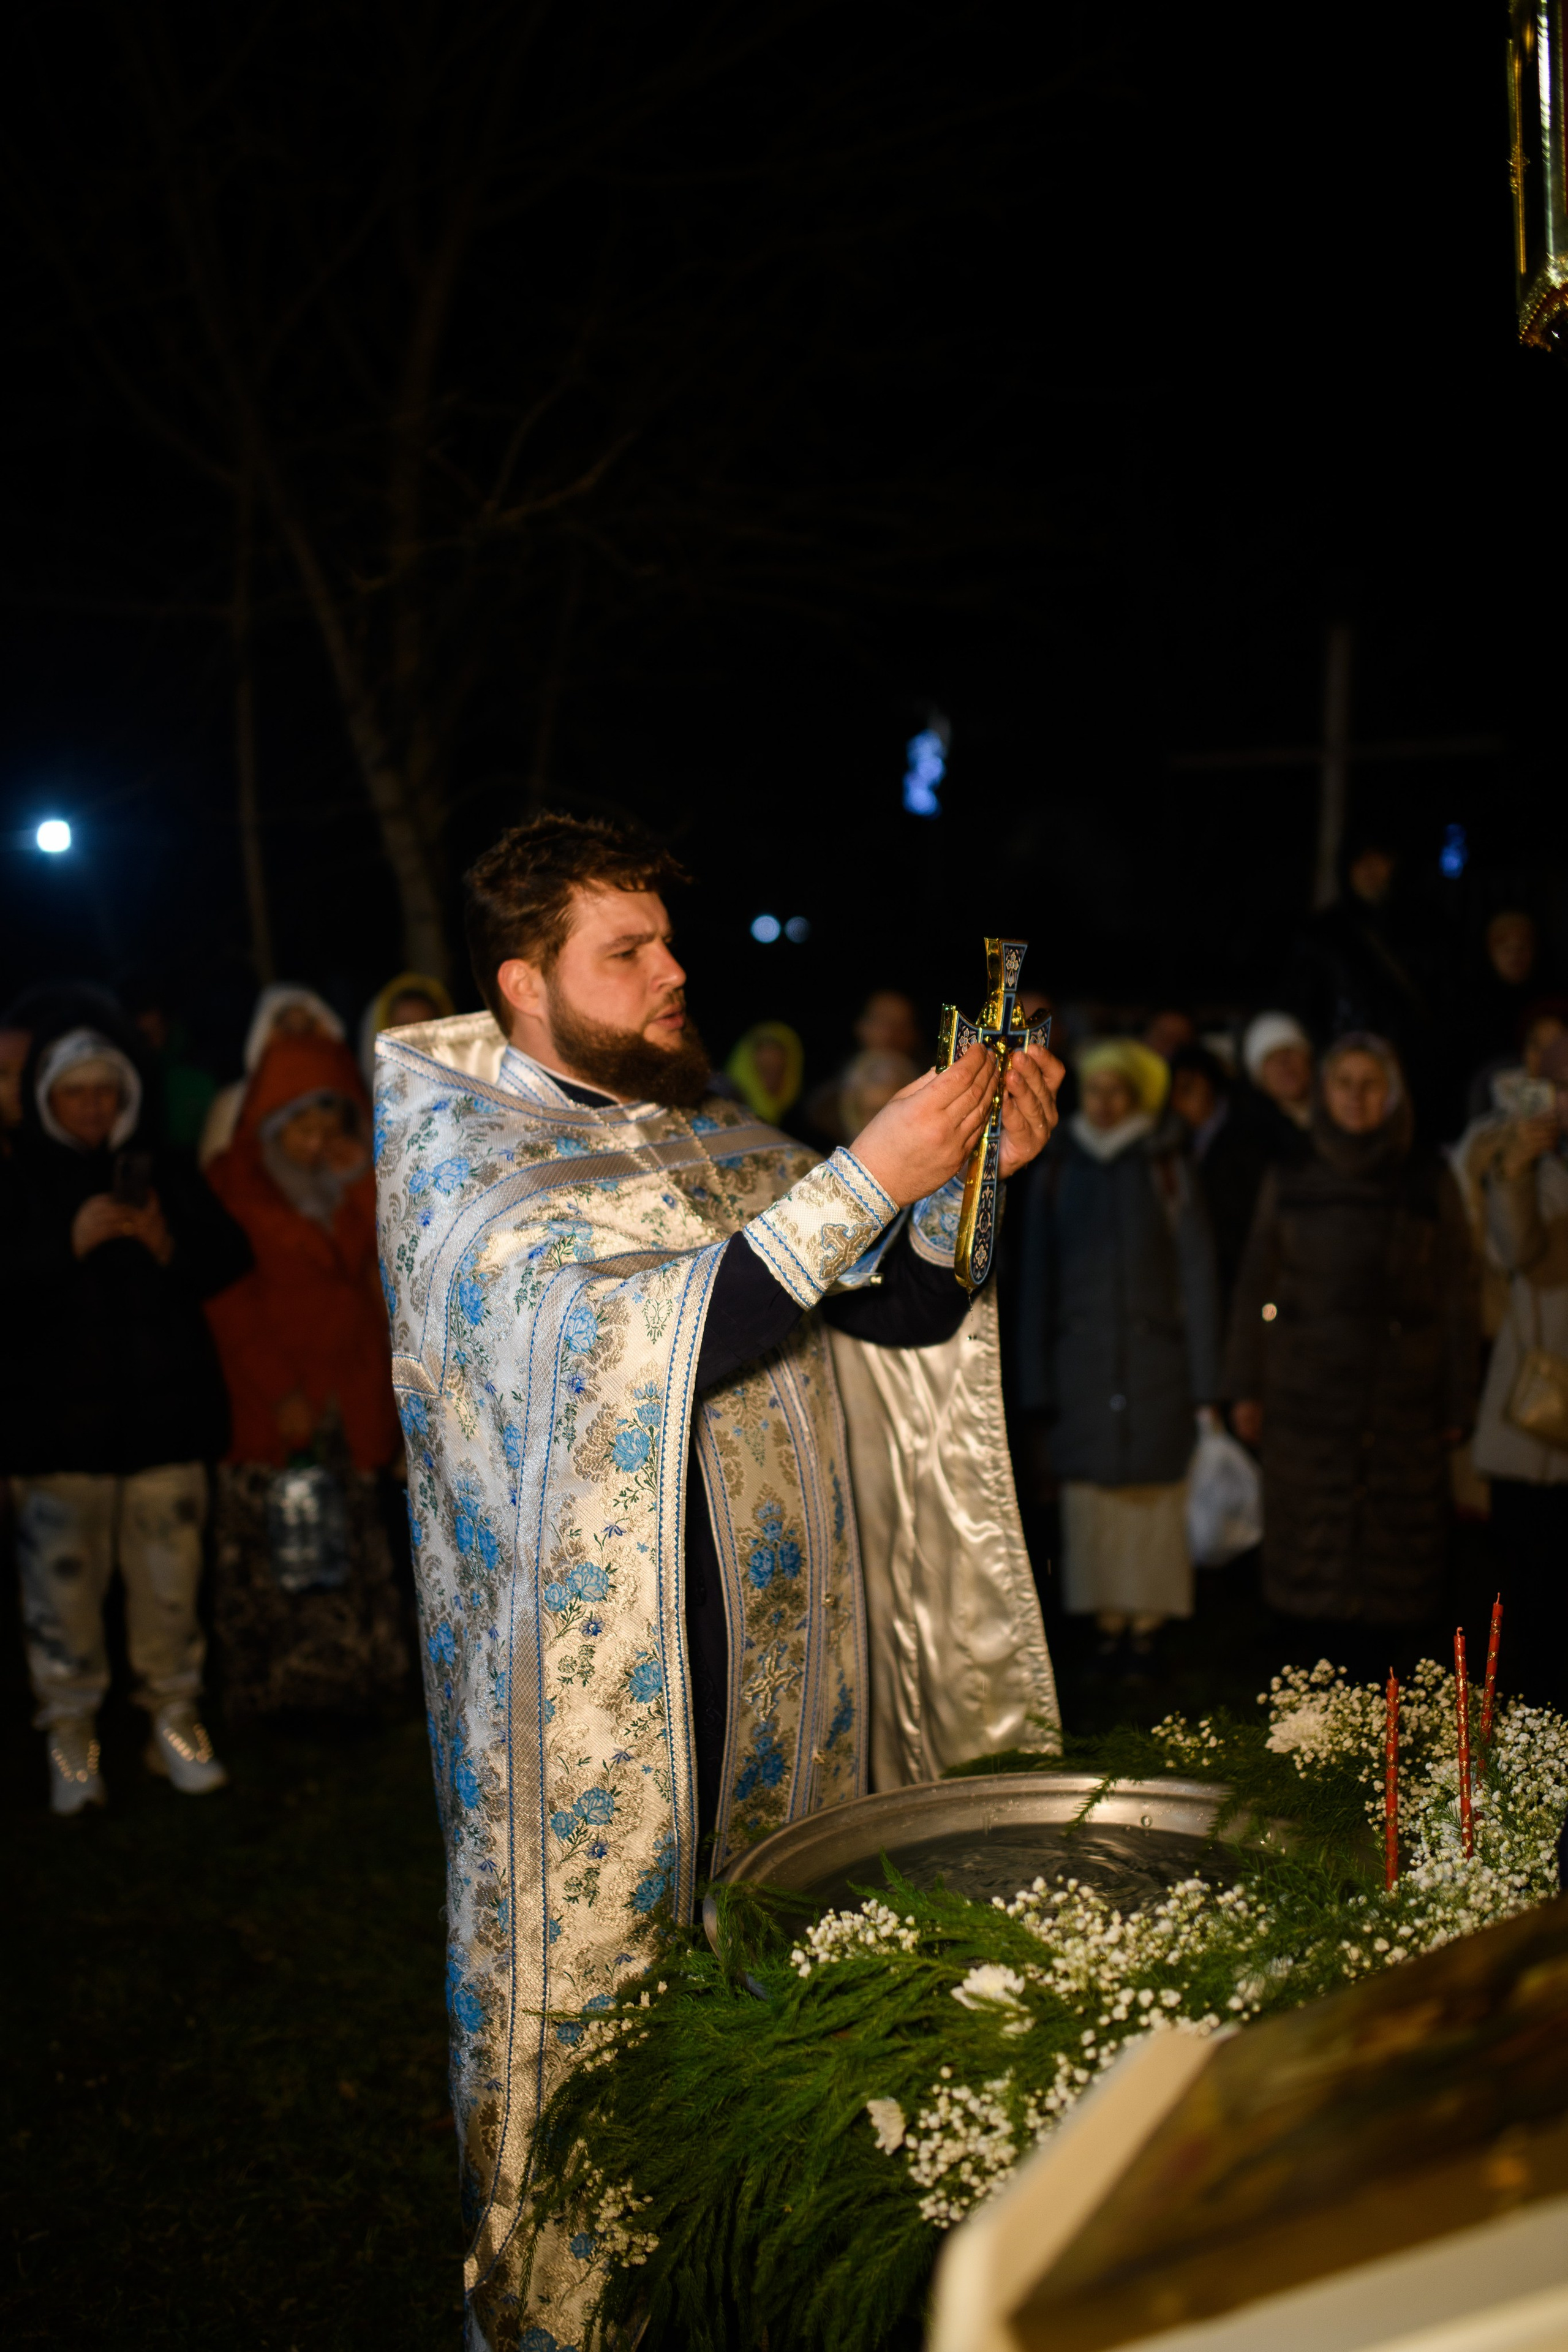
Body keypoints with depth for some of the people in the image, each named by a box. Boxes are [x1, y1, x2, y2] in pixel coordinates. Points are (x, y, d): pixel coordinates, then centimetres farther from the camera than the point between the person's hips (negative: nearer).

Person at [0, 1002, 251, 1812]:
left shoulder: (161, 1170, 7)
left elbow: (230, 1256, 6)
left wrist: (171, 1248, -13)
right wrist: (68, 1245, -21)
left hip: (164, 1409, 2)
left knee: (169, 1570, 5)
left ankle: (174, 1719, 18)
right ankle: (71, 1736, 11)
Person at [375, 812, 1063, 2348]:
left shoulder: (716, 1140, 11)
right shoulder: (466, 1158, -9)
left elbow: (901, 1317, 10)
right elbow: (638, 1339, -25)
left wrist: (967, 1179, -8)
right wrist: (866, 1177, -26)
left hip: (788, 1646, 6)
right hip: (597, 1674, -6)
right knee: (602, 1987, 3)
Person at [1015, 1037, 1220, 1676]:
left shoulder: (1165, 1172, 3)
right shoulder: (1059, 1174, 8)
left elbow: (1197, 1277, 1)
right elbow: (1038, 1281, 10)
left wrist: (1203, 1382, -4)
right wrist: (1037, 1380, 5)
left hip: (1155, 1358, -2)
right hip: (1081, 1358, 2)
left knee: (1153, 1491, -2)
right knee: (1092, 1495, 0)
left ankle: (1146, 1627, 4)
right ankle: (1108, 1625, 6)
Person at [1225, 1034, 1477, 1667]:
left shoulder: (1429, 1184, 3)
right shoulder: (1289, 1182, 6)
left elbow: (1457, 1295, 3)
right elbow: (1255, 1289, 8)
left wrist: (1458, 1401, -1)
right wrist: (1246, 1389, 4)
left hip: (1401, 1395, -1)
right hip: (1307, 1394, 1)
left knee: (1389, 1545, -1)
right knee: (1312, 1544, 1)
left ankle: (1371, 1680, 7)